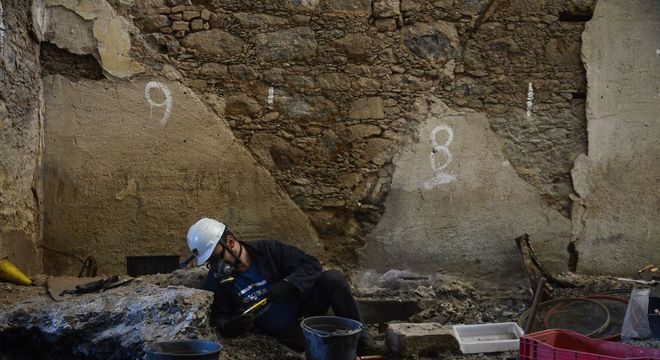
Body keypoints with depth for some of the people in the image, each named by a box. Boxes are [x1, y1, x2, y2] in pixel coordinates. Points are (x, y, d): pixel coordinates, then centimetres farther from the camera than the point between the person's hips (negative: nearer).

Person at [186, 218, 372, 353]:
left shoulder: (268, 250, -7)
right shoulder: (216, 281, -7)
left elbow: (311, 264, -8)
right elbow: (218, 319, -6)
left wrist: (288, 283, -26)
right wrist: (229, 327, -30)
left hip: (305, 309, 1)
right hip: (284, 335, 0)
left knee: (333, 278, -25)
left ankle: (361, 341, -11)